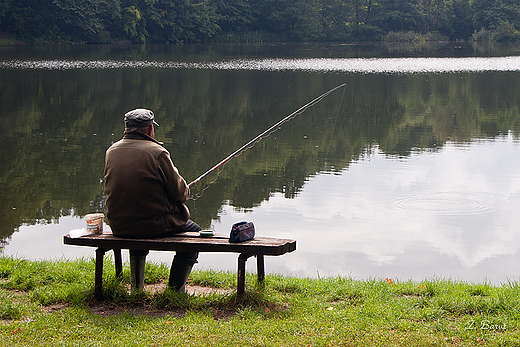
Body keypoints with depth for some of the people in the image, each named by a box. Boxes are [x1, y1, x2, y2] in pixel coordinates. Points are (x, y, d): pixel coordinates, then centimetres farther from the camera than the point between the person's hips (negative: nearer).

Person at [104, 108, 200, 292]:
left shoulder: (111, 151, 2)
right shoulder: (156, 152, -15)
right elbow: (179, 192, -11)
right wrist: (185, 191, 14)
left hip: (118, 227, 6)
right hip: (153, 225, -6)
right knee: (193, 231, 20)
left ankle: (136, 287, 38)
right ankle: (176, 289, 17)